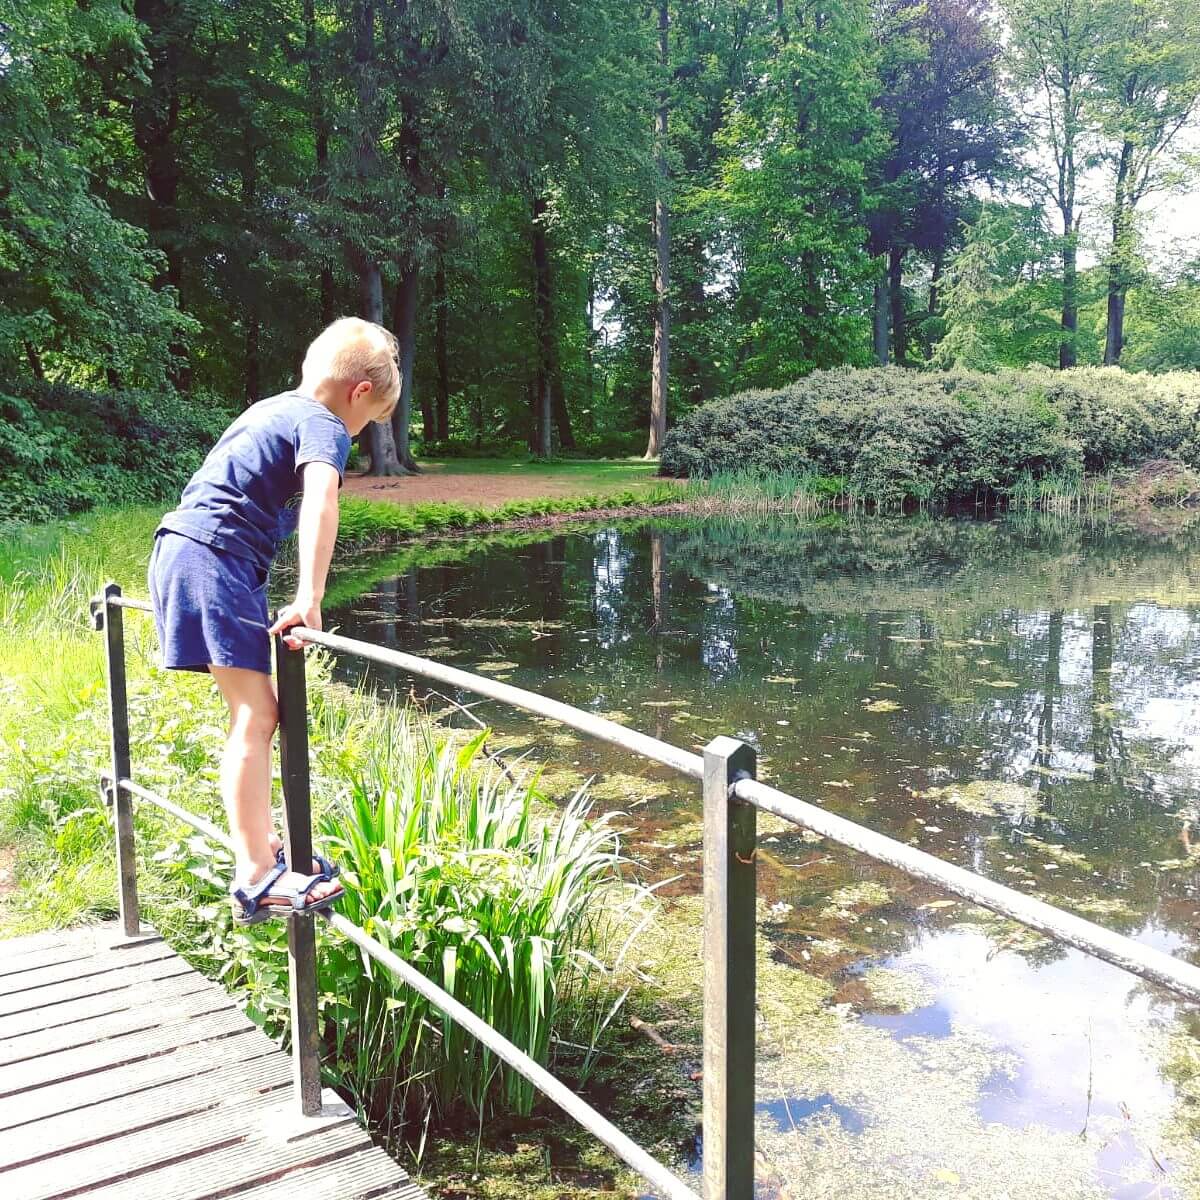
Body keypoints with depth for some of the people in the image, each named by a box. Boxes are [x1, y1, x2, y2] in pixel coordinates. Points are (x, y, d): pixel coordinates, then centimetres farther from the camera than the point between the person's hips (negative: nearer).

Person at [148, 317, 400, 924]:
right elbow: (321, 495, -25)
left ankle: (264, 845, 21)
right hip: (217, 558, -10)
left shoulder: (270, 409, 25)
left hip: (180, 549, 10)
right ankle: (255, 880, -12)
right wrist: (309, 597, -31)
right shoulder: (323, 425, -4)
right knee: (255, 716, -11)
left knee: (254, 711, 14)